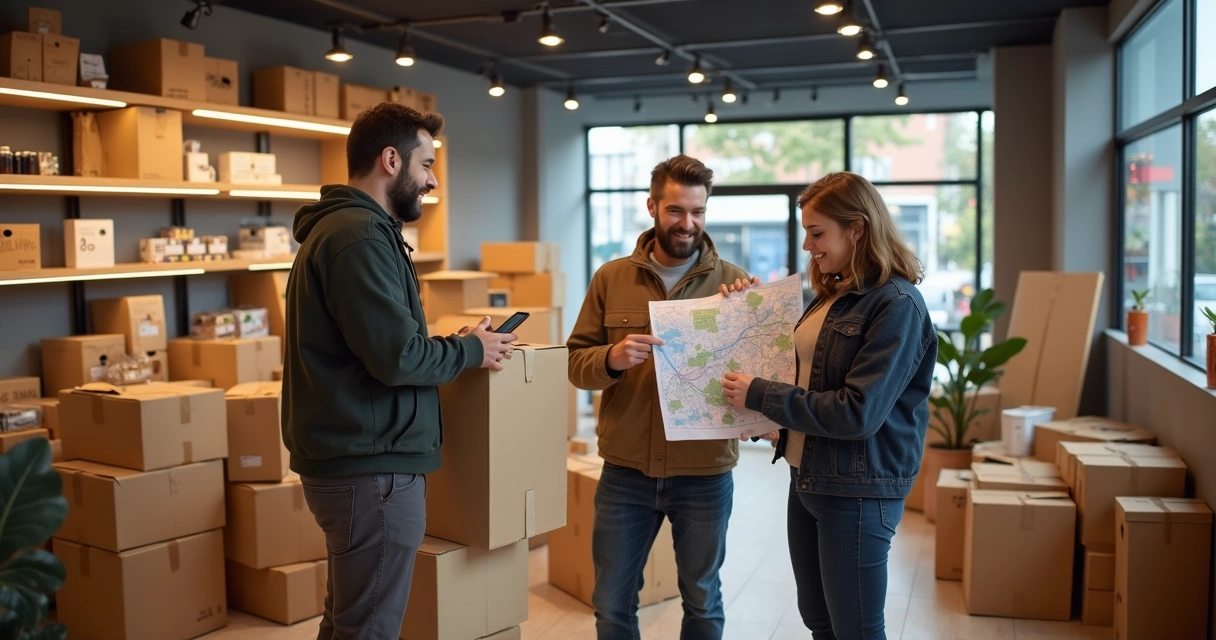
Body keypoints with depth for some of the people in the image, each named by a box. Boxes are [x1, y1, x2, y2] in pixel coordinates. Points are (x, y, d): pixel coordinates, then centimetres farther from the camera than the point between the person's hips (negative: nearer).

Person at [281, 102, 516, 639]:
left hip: (350, 458, 11)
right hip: (372, 466, -11)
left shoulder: (340, 226, 15)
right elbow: (399, 357, -24)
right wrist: (471, 350, -7)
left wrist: (456, 344, 9)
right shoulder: (360, 235, -18)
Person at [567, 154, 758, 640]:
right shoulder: (611, 278, 1)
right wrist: (611, 358, -20)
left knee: (702, 600, 17)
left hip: (705, 472, -1)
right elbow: (577, 362, 0)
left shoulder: (735, 283, -3)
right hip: (625, 470, 1)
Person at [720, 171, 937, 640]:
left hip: (858, 491, -9)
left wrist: (760, 395, -18)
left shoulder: (896, 305, -17)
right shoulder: (831, 295, 9)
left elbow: (858, 412, -25)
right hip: (807, 479, 9)